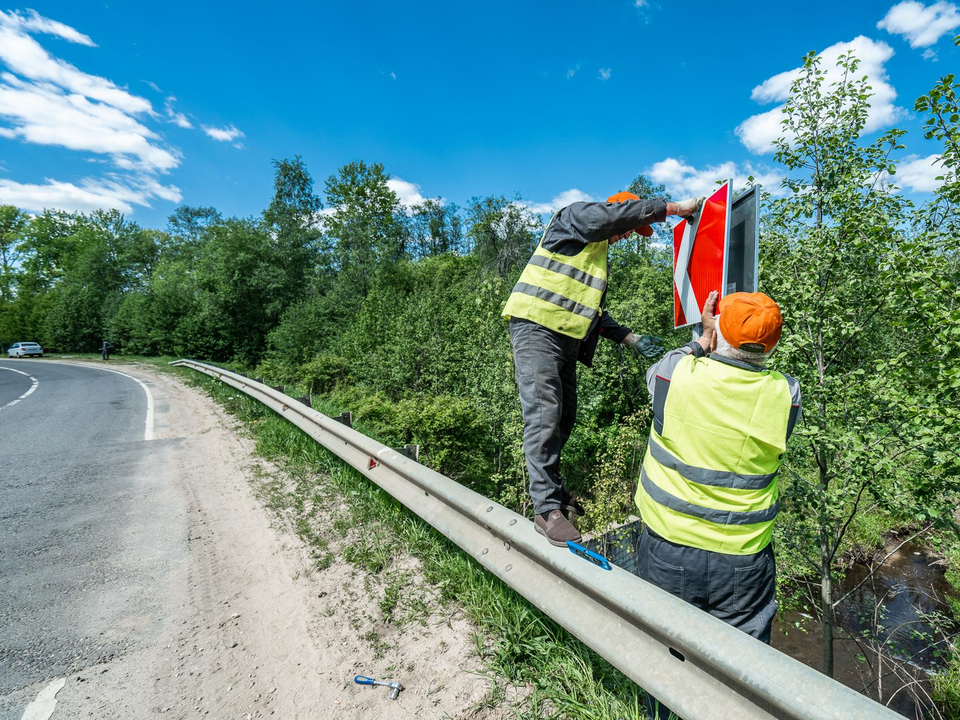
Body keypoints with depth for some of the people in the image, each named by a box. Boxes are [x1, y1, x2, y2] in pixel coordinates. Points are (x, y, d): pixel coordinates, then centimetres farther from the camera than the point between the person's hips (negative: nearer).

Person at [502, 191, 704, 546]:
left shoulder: (598, 254, 30)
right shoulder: (574, 217, 5)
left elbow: (595, 312, 28)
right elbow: (622, 212, -13)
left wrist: (631, 338, 20)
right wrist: (675, 207, -2)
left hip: (567, 340, 10)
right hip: (537, 330, -9)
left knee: (564, 419, 9)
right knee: (544, 417, -14)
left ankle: (549, 488, 23)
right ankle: (547, 509, -9)